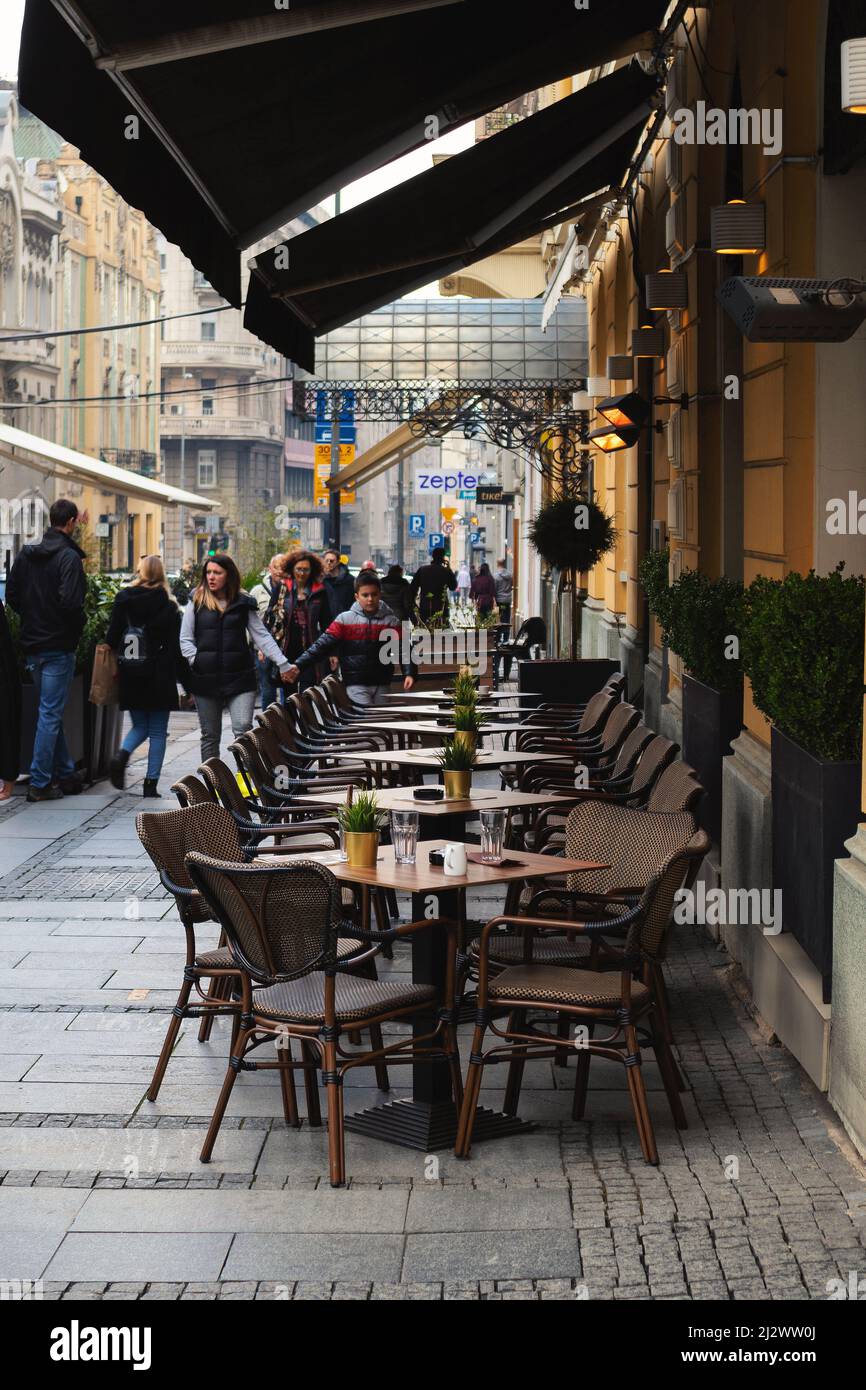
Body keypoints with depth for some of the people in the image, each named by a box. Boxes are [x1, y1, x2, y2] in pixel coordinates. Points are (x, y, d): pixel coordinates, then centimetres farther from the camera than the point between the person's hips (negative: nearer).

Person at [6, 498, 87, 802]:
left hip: (32, 645, 7)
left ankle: (65, 774, 24)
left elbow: (11, 596, 10)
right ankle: (40, 783, -1)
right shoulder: (68, 556, -14)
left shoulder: (26, 555, 8)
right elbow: (71, 602, -22)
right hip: (58, 646, -7)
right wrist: (78, 628, -5)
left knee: (51, 711, 17)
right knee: (51, 714, -2)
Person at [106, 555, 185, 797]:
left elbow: (111, 638, 1)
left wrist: (113, 668, 10)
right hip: (158, 677, -3)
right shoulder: (168, 607, -5)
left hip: (129, 677, 3)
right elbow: (175, 647, -5)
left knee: (140, 726, 18)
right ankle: (151, 784, 3)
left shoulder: (123, 600, 1)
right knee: (157, 732, 6)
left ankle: (121, 755, -10)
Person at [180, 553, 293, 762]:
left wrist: (282, 663, -1)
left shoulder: (243, 603, 7)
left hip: (239, 676, -1)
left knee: (243, 729, -14)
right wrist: (196, 661, -8)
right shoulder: (196, 602, 5)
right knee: (210, 736, 8)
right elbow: (185, 639, 6)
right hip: (206, 679, 1)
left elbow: (262, 636, 6)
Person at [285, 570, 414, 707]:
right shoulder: (345, 620, 1)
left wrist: (408, 674, -19)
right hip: (356, 685, -2)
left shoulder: (390, 621, 4)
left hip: (382, 685, 2)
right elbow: (323, 645, -4)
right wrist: (299, 666, -15)